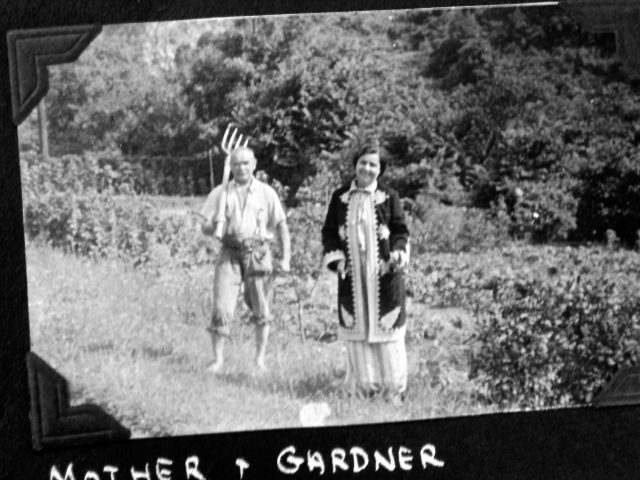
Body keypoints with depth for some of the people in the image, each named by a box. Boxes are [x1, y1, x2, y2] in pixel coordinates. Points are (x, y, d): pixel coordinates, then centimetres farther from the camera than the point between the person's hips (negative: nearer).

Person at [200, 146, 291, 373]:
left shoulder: (266, 193, 6)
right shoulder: (220, 193, 8)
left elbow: (281, 226, 7)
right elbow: (205, 228, 10)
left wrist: (285, 258, -1)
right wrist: (214, 225, -14)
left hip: (258, 254, 0)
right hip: (230, 253, 0)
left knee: (261, 310, 4)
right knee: (221, 308, -8)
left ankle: (260, 359, 16)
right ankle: (218, 358, 1)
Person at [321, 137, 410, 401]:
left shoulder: (389, 196, 1)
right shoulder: (340, 197, 6)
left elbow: (401, 231, 3)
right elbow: (329, 232, 11)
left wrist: (398, 252, -14)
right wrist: (336, 257, -3)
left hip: (384, 273, -2)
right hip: (352, 275, 2)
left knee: (385, 328, -1)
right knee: (355, 328, 2)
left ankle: (394, 388, 8)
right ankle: (363, 387, 11)